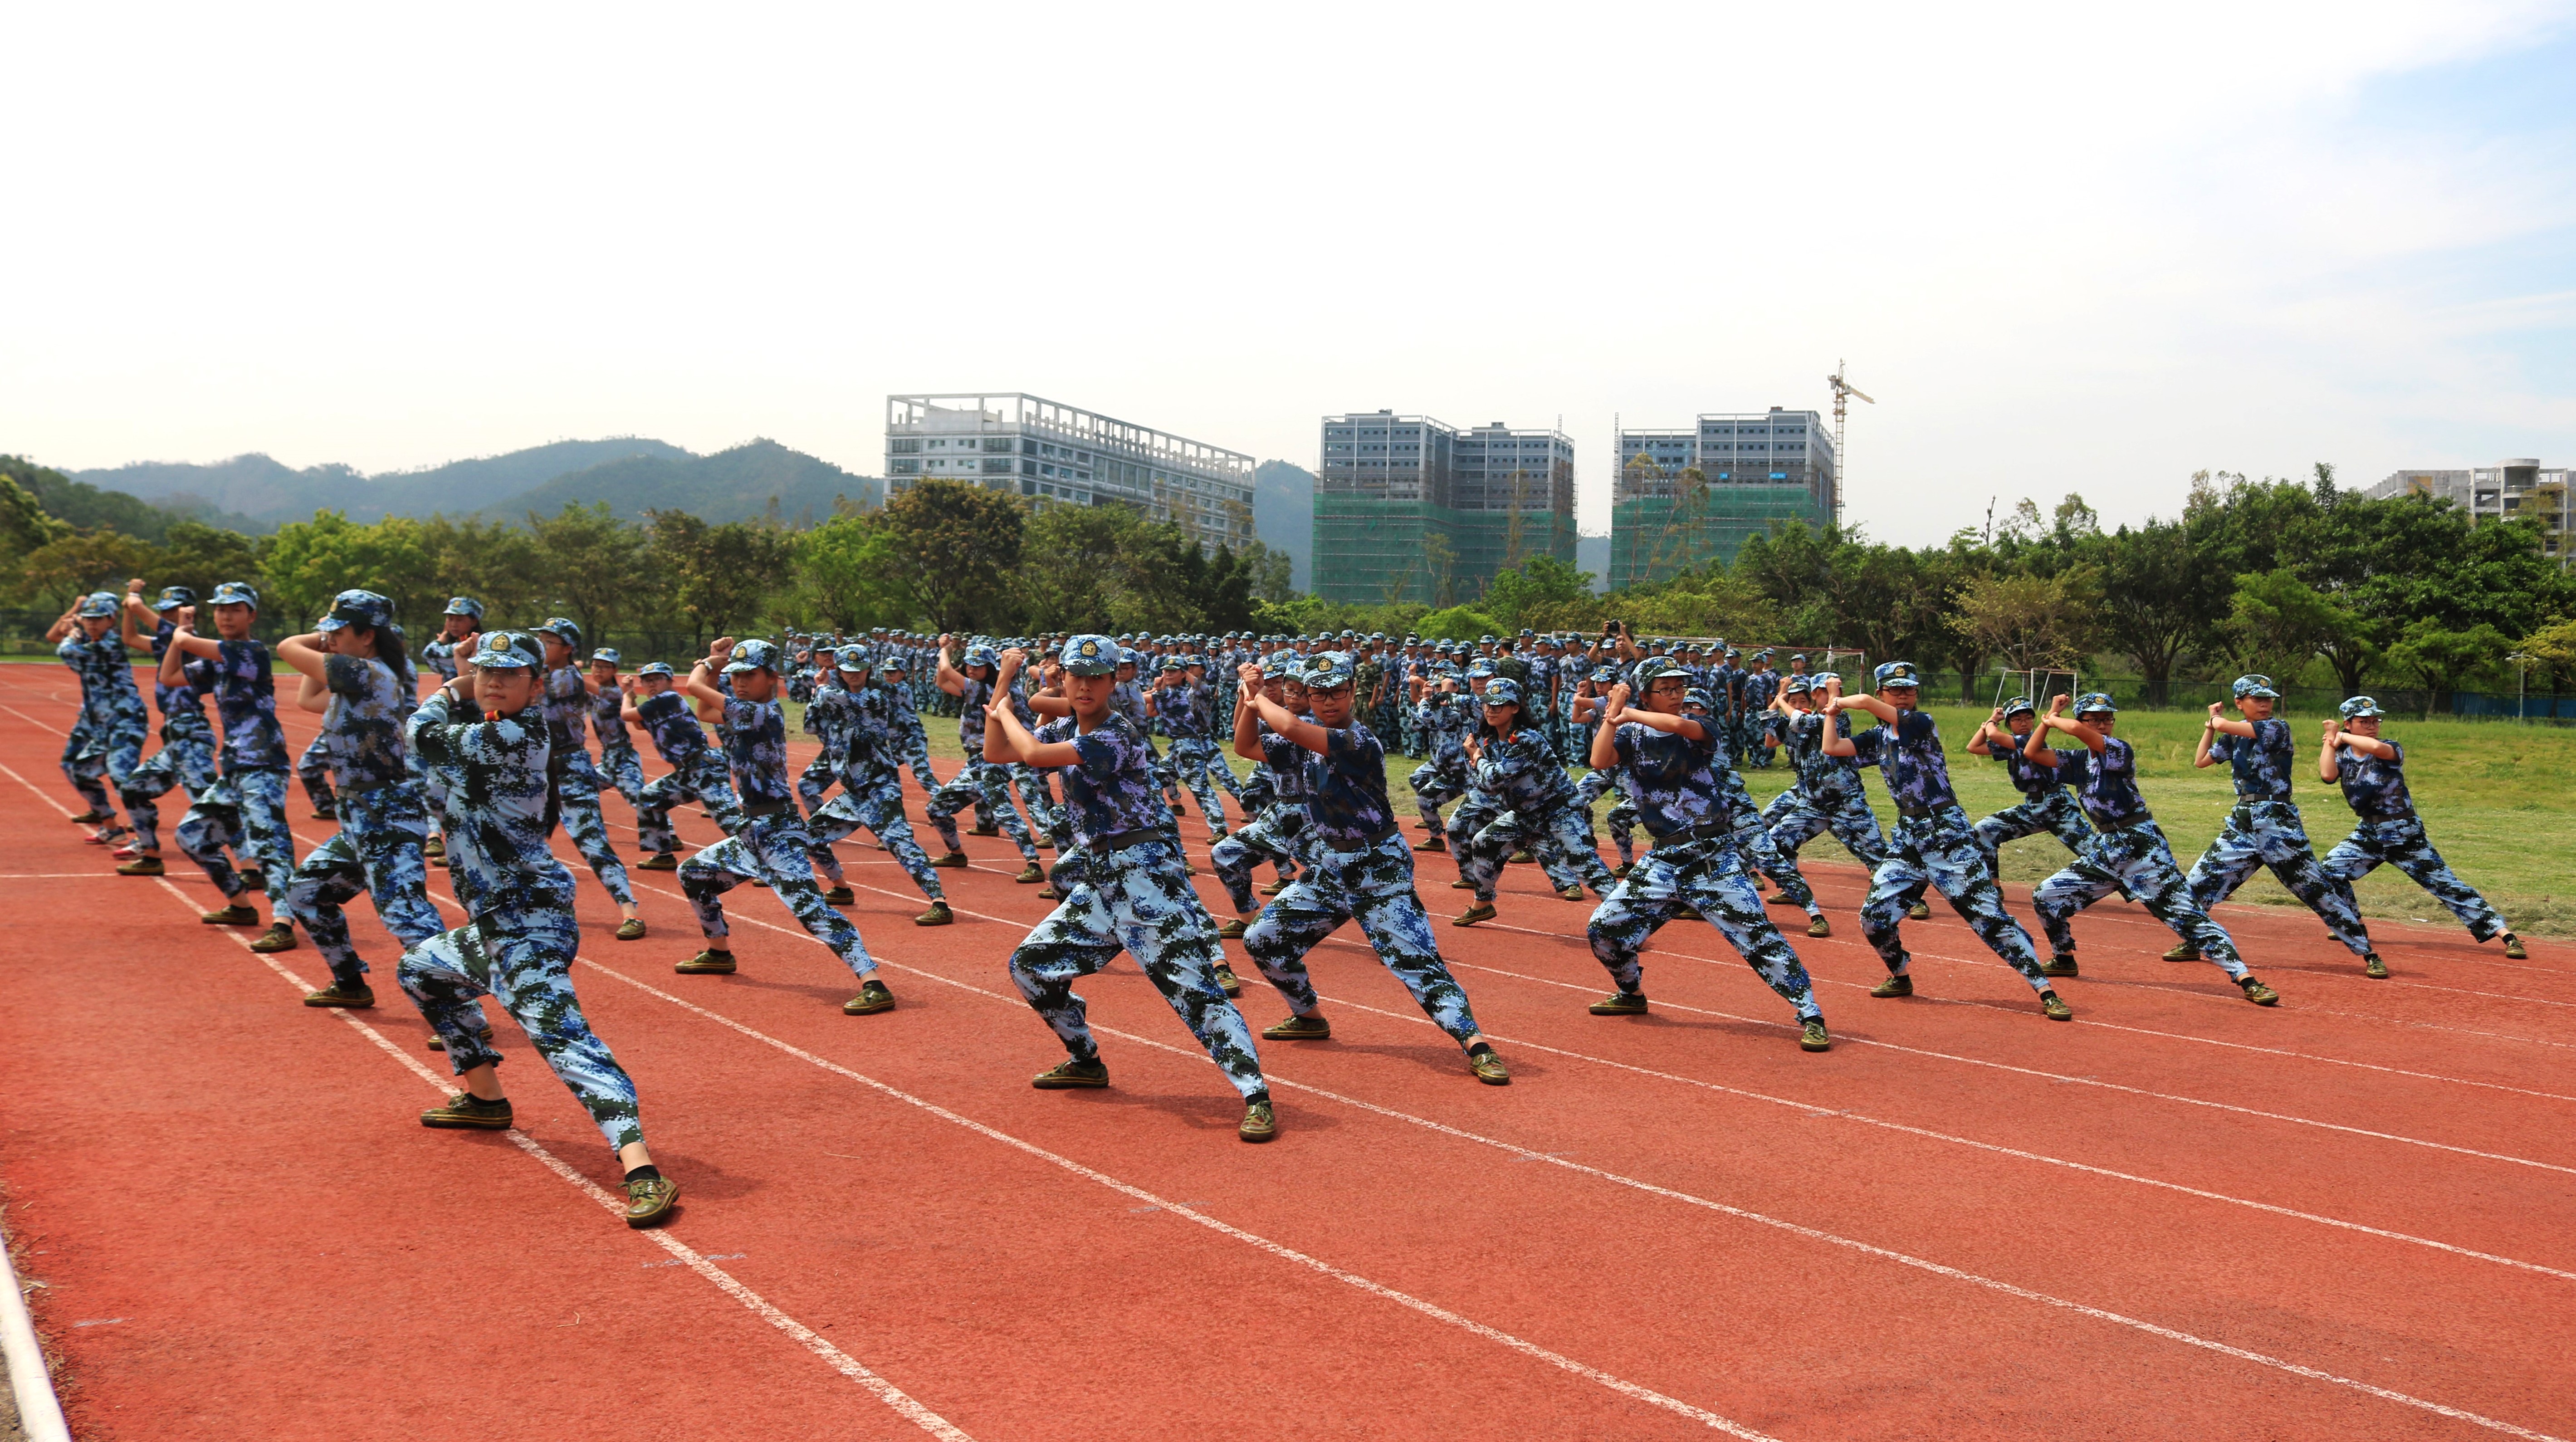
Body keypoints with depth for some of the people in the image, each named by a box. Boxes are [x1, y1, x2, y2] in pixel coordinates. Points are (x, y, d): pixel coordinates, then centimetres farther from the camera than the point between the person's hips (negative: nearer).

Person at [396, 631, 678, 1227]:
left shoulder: (511, 739, -17)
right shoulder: (502, 733, 11)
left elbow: (423, 737, -8)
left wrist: (449, 694, 8)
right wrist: (462, 688, 13)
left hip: (527, 924, -11)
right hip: (497, 926, 11)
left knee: (559, 1032, -25)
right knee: (421, 968, 35)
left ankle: (641, 1169, -39)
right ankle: (485, 1097, 40)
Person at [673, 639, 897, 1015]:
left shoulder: (762, 714, -16)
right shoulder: (748, 710, 10)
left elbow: (695, 685, -12)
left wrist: (711, 662, 8)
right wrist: (718, 662, 9)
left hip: (779, 832, -10)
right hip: (753, 831, 10)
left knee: (809, 907, -23)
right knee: (692, 874, 25)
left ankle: (874, 985, -32)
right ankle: (719, 953, 41)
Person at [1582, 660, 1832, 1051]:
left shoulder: (1704, 727, -2)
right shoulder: (1633, 736, 5)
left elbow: (1679, 725, -25)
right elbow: (1599, 761, -13)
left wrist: (1628, 714, -11)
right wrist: (1613, 715, -18)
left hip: (1713, 860, -4)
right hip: (1663, 861, 4)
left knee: (1756, 935, -14)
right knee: (1603, 928, 4)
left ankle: (1810, 1016, -6)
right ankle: (1632, 994, 31)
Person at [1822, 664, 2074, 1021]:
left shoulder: (1922, 722, -10)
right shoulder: (1879, 737, 12)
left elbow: (1865, 702, -19)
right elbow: (1831, 748, 9)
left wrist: (1839, 703, 1)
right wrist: (1833, 705, 14)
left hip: (1947, 833, -7)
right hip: (1908, 835, 7)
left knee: (1990, 916, -10)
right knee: (1874, 917, 0)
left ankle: (2046, 991, -7)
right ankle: (1901, 977, 26)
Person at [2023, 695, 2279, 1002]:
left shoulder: (2119, 751, -10)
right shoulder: (2078, 761, 11)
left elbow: (2077, 731, -26)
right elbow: (2032, 753, 12)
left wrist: (2053, 721, -6)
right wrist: (2050, 715, 8)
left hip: (2142, 848, -7)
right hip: (2104, 849, 7)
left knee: (2187, 914, -13)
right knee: (2045, 897, 5)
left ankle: (2245, 979, -15)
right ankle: (2064, 959, 26)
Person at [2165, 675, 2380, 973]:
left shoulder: (2277, 728, -10)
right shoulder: (2234, 735, 12)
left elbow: (2224, 725, -18)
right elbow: (2201, 761, 22)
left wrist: (2217, 718, 5)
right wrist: (2211, 722, 19)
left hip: (2278, 822, -7)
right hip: (2242, 821, 7)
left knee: (2317, 889, -7)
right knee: (2201, 879, 6)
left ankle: (2367, 952, 0)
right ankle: (2191, 944, 23)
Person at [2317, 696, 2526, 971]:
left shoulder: (2391, 750, -13)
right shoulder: (2341, 753, 0)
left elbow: (2377, 747, -38)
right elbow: (2327, 775, -21)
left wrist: (2342, 737, -22)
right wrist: (2331, 739, -12)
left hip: (2407, 836, -4)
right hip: (2368, 834, 4)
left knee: (2447, 885, -5)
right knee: (2330, 871, -8)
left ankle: (2505, 934, -3)